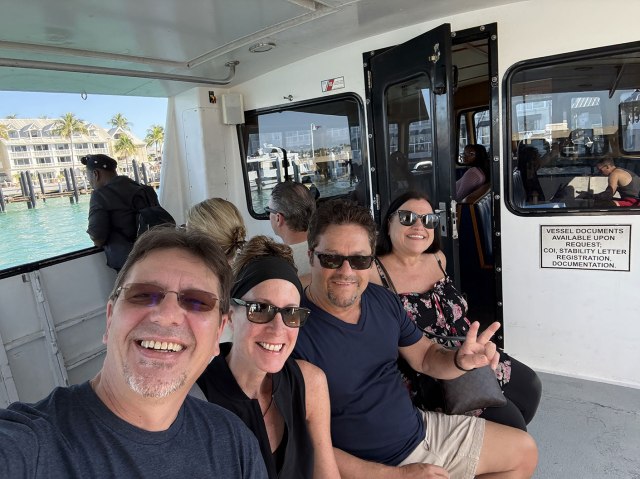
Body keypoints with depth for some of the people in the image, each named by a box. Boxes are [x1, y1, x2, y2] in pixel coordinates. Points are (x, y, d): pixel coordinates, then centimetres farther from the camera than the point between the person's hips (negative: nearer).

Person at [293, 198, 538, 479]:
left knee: (524, 451, 15)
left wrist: (460, 361, -16)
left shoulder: (383, 299, -7)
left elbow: (425, 357, 6)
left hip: (422, 430, 6)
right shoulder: (294, 331, -26)